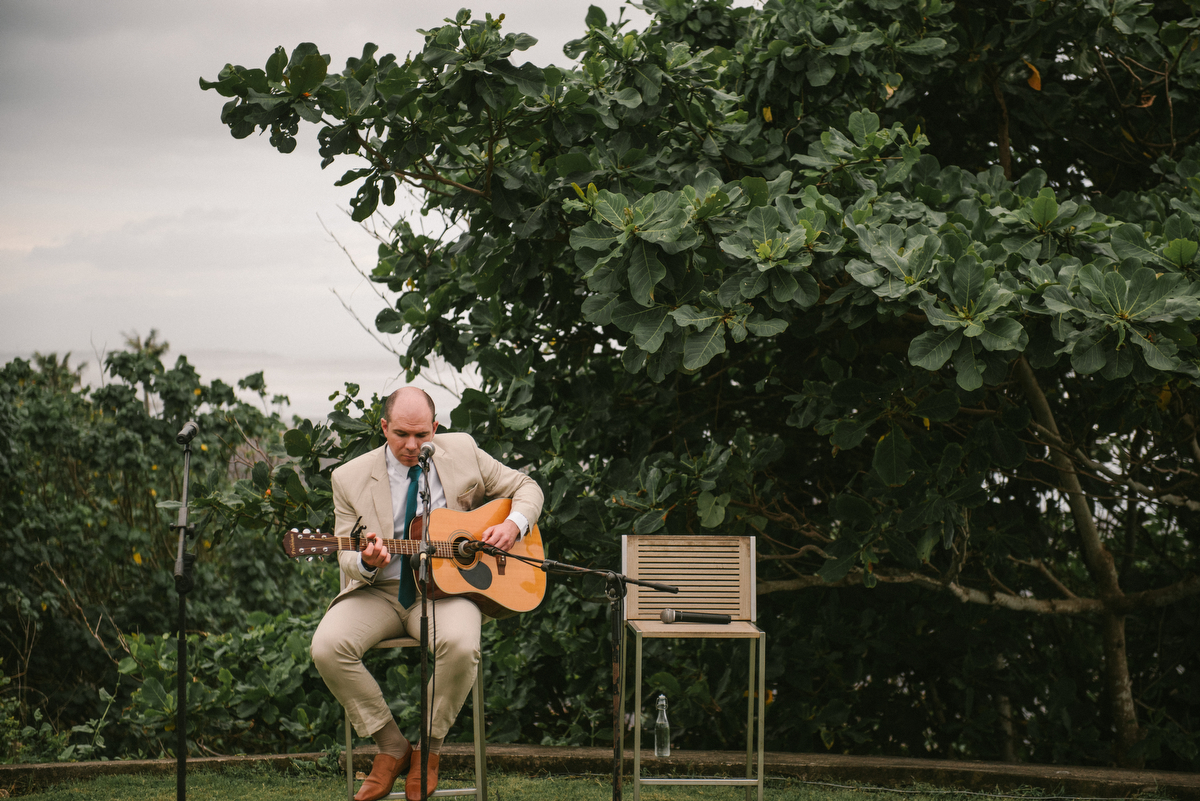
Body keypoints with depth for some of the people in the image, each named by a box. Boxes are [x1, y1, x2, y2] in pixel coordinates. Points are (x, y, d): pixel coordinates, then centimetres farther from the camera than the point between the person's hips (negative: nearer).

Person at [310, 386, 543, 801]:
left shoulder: (462, 452, 4)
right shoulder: (351, 478, 1)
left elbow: (526, 487, 13)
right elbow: (348, 559, 4)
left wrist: (513, 524, -8)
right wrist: (366, 562, -21)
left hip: (445, 587, -1)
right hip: (380, 592, 1)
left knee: (461, 645, -35)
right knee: (327, 646, -27)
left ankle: (428, 748, -8)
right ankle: (392, 747, -7)